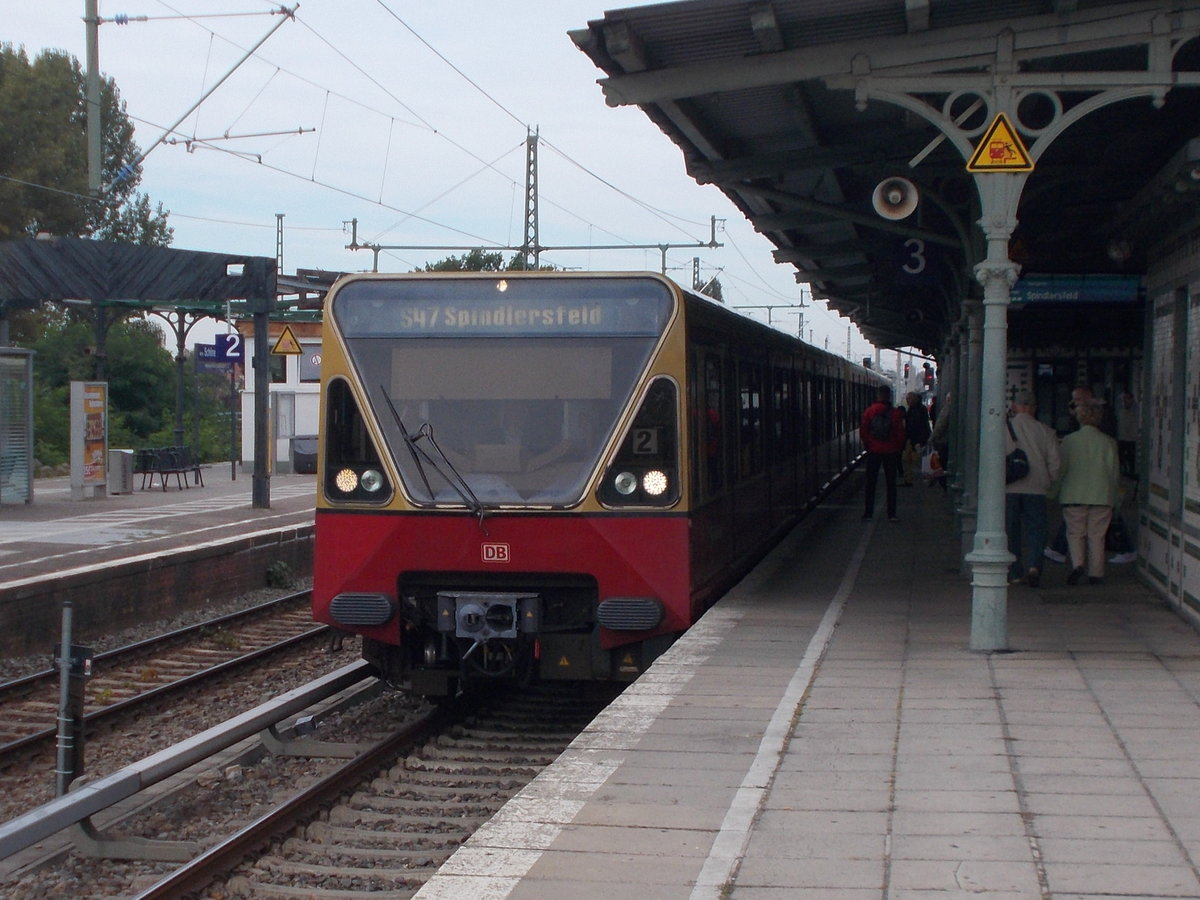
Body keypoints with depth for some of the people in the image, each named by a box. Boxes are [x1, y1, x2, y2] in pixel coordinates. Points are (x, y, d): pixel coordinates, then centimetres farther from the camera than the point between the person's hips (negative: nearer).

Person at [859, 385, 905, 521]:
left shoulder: (869, 411, -6)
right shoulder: (895, 413, -9)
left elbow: (863, 432, -3)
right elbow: (900, 433, -7)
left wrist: (868, 446, 10)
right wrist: (899, 448, 8)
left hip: (874, 451, 1)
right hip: (891, 452, -1)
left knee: (871, 482, 10)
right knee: (891, 483, 7)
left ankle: (868, 512, 10)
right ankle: (891, 514, 6)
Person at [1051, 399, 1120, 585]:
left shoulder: (1070, 440, -3)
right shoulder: (1108, 442, 0)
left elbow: (1060, 468, 0)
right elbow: (1114, 471, 3)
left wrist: (1055, 491, 12)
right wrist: (1111, 492, 17)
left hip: (1074, 495, -1)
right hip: (1102, 495, 1)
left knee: (1075, 533, 7)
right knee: (1096, 535, 7)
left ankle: (1077, 564, -13)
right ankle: (1096, 573, 6)